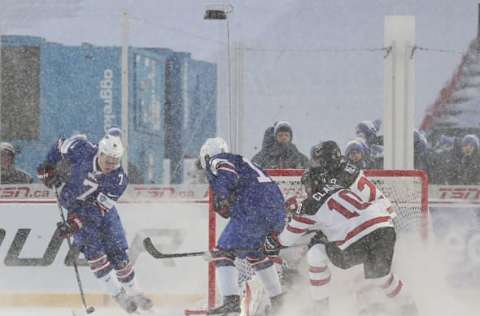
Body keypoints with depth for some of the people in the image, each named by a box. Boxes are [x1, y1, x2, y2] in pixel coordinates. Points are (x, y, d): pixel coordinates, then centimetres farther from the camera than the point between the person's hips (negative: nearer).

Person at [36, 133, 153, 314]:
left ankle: (133, 293, 17)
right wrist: (48, 168, -10)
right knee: (93, 250, -15)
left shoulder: (118, 180, -26)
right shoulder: (81, 149, -26)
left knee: (118, 253, -2)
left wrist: (75, 224, -35)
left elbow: (97, 209, -27)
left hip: (102, 207, 0)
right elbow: (61, 145, -5)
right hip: (74, 204, 0)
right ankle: (117, 294, -6)